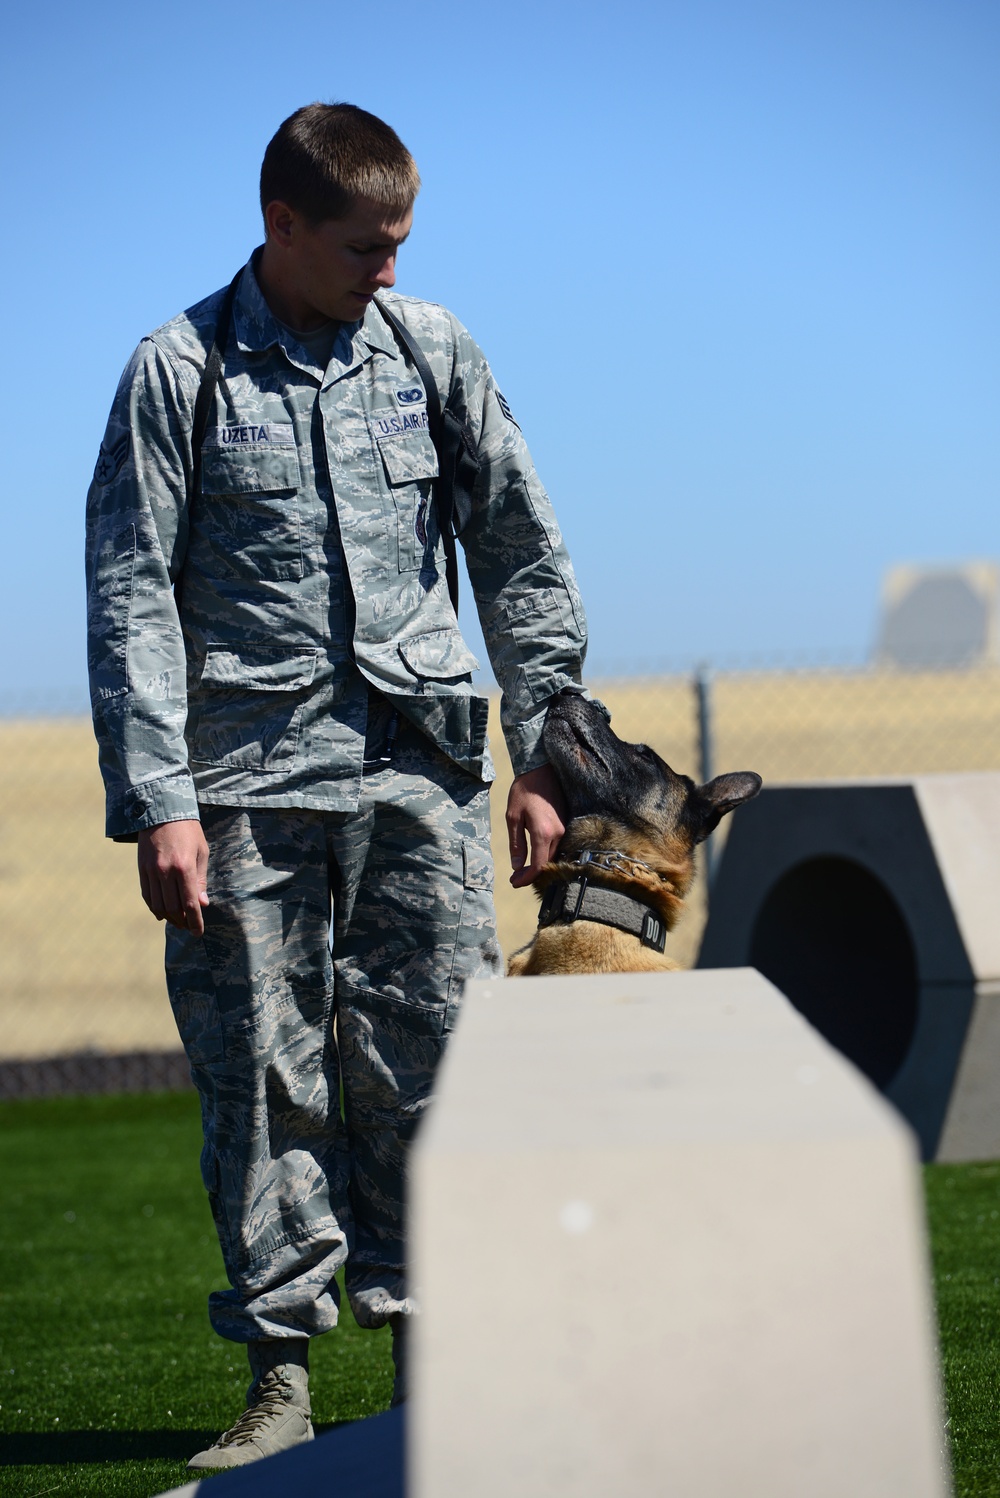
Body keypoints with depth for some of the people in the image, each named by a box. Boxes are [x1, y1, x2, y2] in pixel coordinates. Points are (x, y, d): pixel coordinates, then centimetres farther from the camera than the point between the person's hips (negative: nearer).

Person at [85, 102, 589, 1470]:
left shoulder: (432, 351, 10)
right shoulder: (181, 371, 1)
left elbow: (524, 559, 15)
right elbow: (130, 596, -2)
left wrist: (545, 755, 10)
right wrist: (157, 802, -10)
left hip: (421, 768, 2)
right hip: (252, 779, -2)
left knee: (425, 1066, 1)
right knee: (264, 1081, 0)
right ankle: (281, 1376, 7)